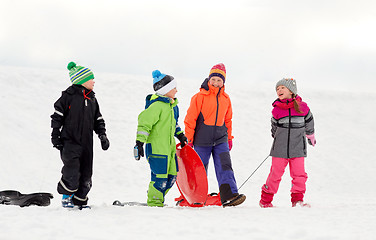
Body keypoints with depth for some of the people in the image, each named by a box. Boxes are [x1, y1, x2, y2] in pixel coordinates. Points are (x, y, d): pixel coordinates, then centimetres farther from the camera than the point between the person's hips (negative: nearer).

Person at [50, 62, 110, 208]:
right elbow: (57, 116, -2)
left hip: (86, 143, 6)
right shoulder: (68, 96, -4)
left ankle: (80, 200, 19)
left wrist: (102, 135, 9)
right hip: (69, 141, -6)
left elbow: (98, 120, 22)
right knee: (72, 170, -19)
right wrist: (55, 136, -6)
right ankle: (66, 196, 3)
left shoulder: (92, 99, 15)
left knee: (86, 174, 4)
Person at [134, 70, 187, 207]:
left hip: (169, 147, 10)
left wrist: (180, 135, 30)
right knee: (160, 177, -9)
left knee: (171, 176, 11)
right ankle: (154, 203, 4)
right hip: (156, 148, -10)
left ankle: (156, 199, 23)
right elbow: (144, 122, -20)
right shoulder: (157, 105, -16)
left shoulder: (172, 105, 14)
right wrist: (139, 143, -23)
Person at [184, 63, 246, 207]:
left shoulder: (225, 98, 10)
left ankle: (229, 196, -19)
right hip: (202, 140, -4)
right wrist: (189, 138, -8)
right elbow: (190, 118, -5)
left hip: (220, 139, 4)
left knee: (225, 166, -10)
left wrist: (229, 138, 20)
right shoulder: (200, 96, -5)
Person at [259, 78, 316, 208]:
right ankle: (265, 200, 11)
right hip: (280, 149, 0)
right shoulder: (276, 109, 0)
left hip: (297, 148, 0)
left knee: (299, 174, -4)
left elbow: (309, 123, 16)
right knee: (275, 173, 1)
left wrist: (311, 137, 29)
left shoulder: (302, 107, 0)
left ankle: (297, 199, 7)